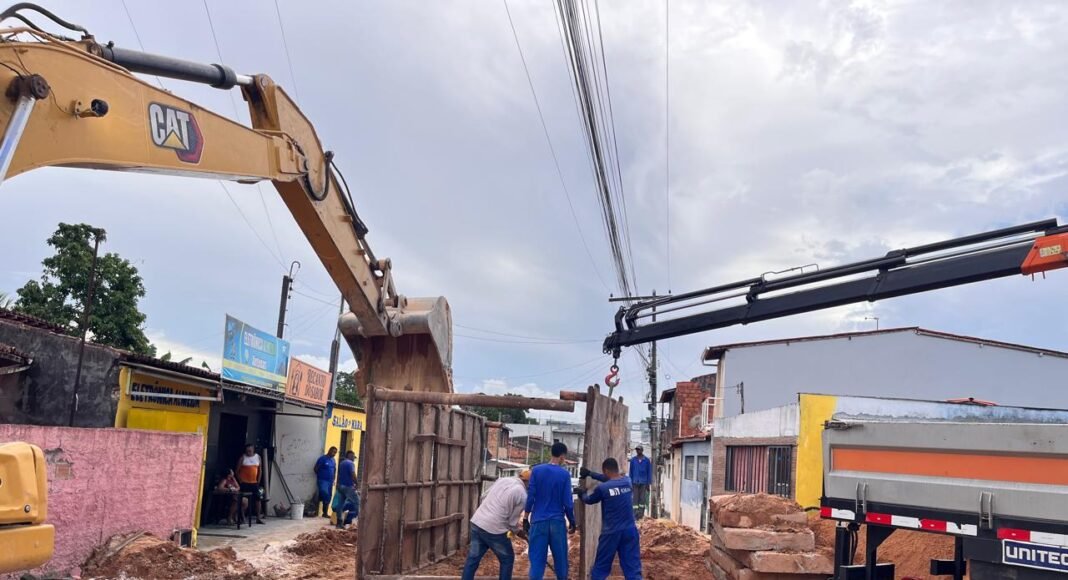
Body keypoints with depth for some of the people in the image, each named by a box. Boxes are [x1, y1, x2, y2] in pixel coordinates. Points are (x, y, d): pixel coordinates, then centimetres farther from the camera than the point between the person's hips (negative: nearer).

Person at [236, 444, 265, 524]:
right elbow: (237, 470, -3)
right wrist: (240, 481, -7)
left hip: (254, 483, 3)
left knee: (257, 499, 2)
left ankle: (258, 518, 7)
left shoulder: (258, 457, 5)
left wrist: (258, 481, 4)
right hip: (244, 483, -3)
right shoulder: (242, 458, -5)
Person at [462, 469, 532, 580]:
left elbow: (484, 497, 17)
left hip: (477, 522, 6)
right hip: (494, 529, -6)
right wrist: (519, 531, 17)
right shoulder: (522, 495, -7)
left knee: (473, 558, 13)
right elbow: (512, 521, -3)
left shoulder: (502, 479, 11)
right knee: (507, 559, 14)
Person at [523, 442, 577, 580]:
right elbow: (568, 502, -4)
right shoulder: (565, 474, -4)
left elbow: (530, 497, -2)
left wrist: (526, 518, 7)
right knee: (560, 558, 13)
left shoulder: (536, 470, -1)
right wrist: (572, 522, 9)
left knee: (537, 559, 2)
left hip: (538, 521, 1)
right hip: (557, 522, -1)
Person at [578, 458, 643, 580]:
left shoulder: (602, 488, -12)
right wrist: (590, 473, 28)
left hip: (611, 533, -3)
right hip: (630, 531, 3)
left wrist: (582, 493, 30)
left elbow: (589, 500, 8)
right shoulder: (627, 481, 1)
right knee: (633, 569, 2)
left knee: (600, 569, 12)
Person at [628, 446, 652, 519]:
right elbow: (630, 471, 8)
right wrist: (631, 483, 4)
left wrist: (648, 483, 0)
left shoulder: (646, 460, 1)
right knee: (635, 498, 0)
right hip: (635, 482, 1)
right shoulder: (633, 460, 5)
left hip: (643, 482, -1)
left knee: (642, 498, 1)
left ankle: (641, 515, 8)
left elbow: (649, 472, 4)